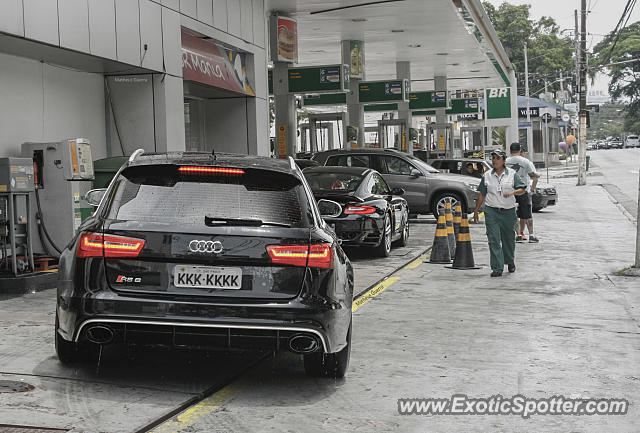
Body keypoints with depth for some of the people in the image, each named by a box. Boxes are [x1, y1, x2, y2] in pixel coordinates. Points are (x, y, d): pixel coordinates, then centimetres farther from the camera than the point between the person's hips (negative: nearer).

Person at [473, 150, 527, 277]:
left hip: (508, 211, 0)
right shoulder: (487, 176, 7)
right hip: (491, 211, 0)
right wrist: (476, 211, 9)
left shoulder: (512, 174, 3)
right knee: (494, 240, -9)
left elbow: (522, 189, 1)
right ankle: (497, 268, -8)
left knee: (509, 238, 13)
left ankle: (510, 262, 38)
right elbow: (482, 195, 11)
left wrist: (513, 192, -19)